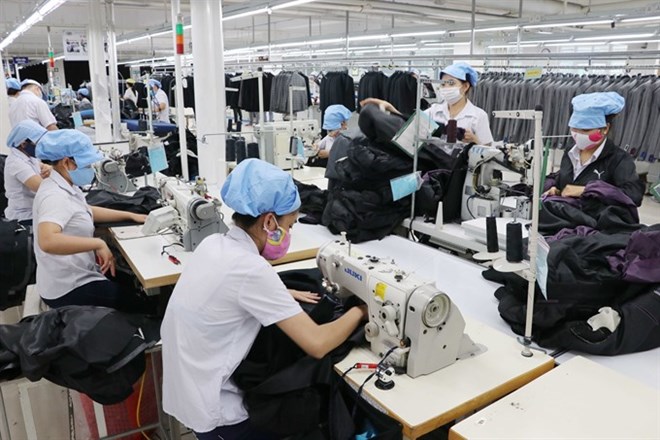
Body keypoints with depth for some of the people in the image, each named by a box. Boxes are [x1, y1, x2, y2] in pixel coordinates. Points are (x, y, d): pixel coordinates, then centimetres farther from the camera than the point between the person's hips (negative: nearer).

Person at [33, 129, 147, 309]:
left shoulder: (64, 186, 3)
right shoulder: (55, 196, -26)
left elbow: (87, 211, 19)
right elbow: (47, 241, -43)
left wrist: (130, 216, 14)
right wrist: (98, 244, -39)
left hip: (75, 276, 10)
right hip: (68, 290, -9)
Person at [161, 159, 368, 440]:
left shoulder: (215, 244, -2)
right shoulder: (250, 267, -27)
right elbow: (317, 344, -26)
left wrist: (284, 296, 9)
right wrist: (360, 310, -10)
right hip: (209, 410, -7)